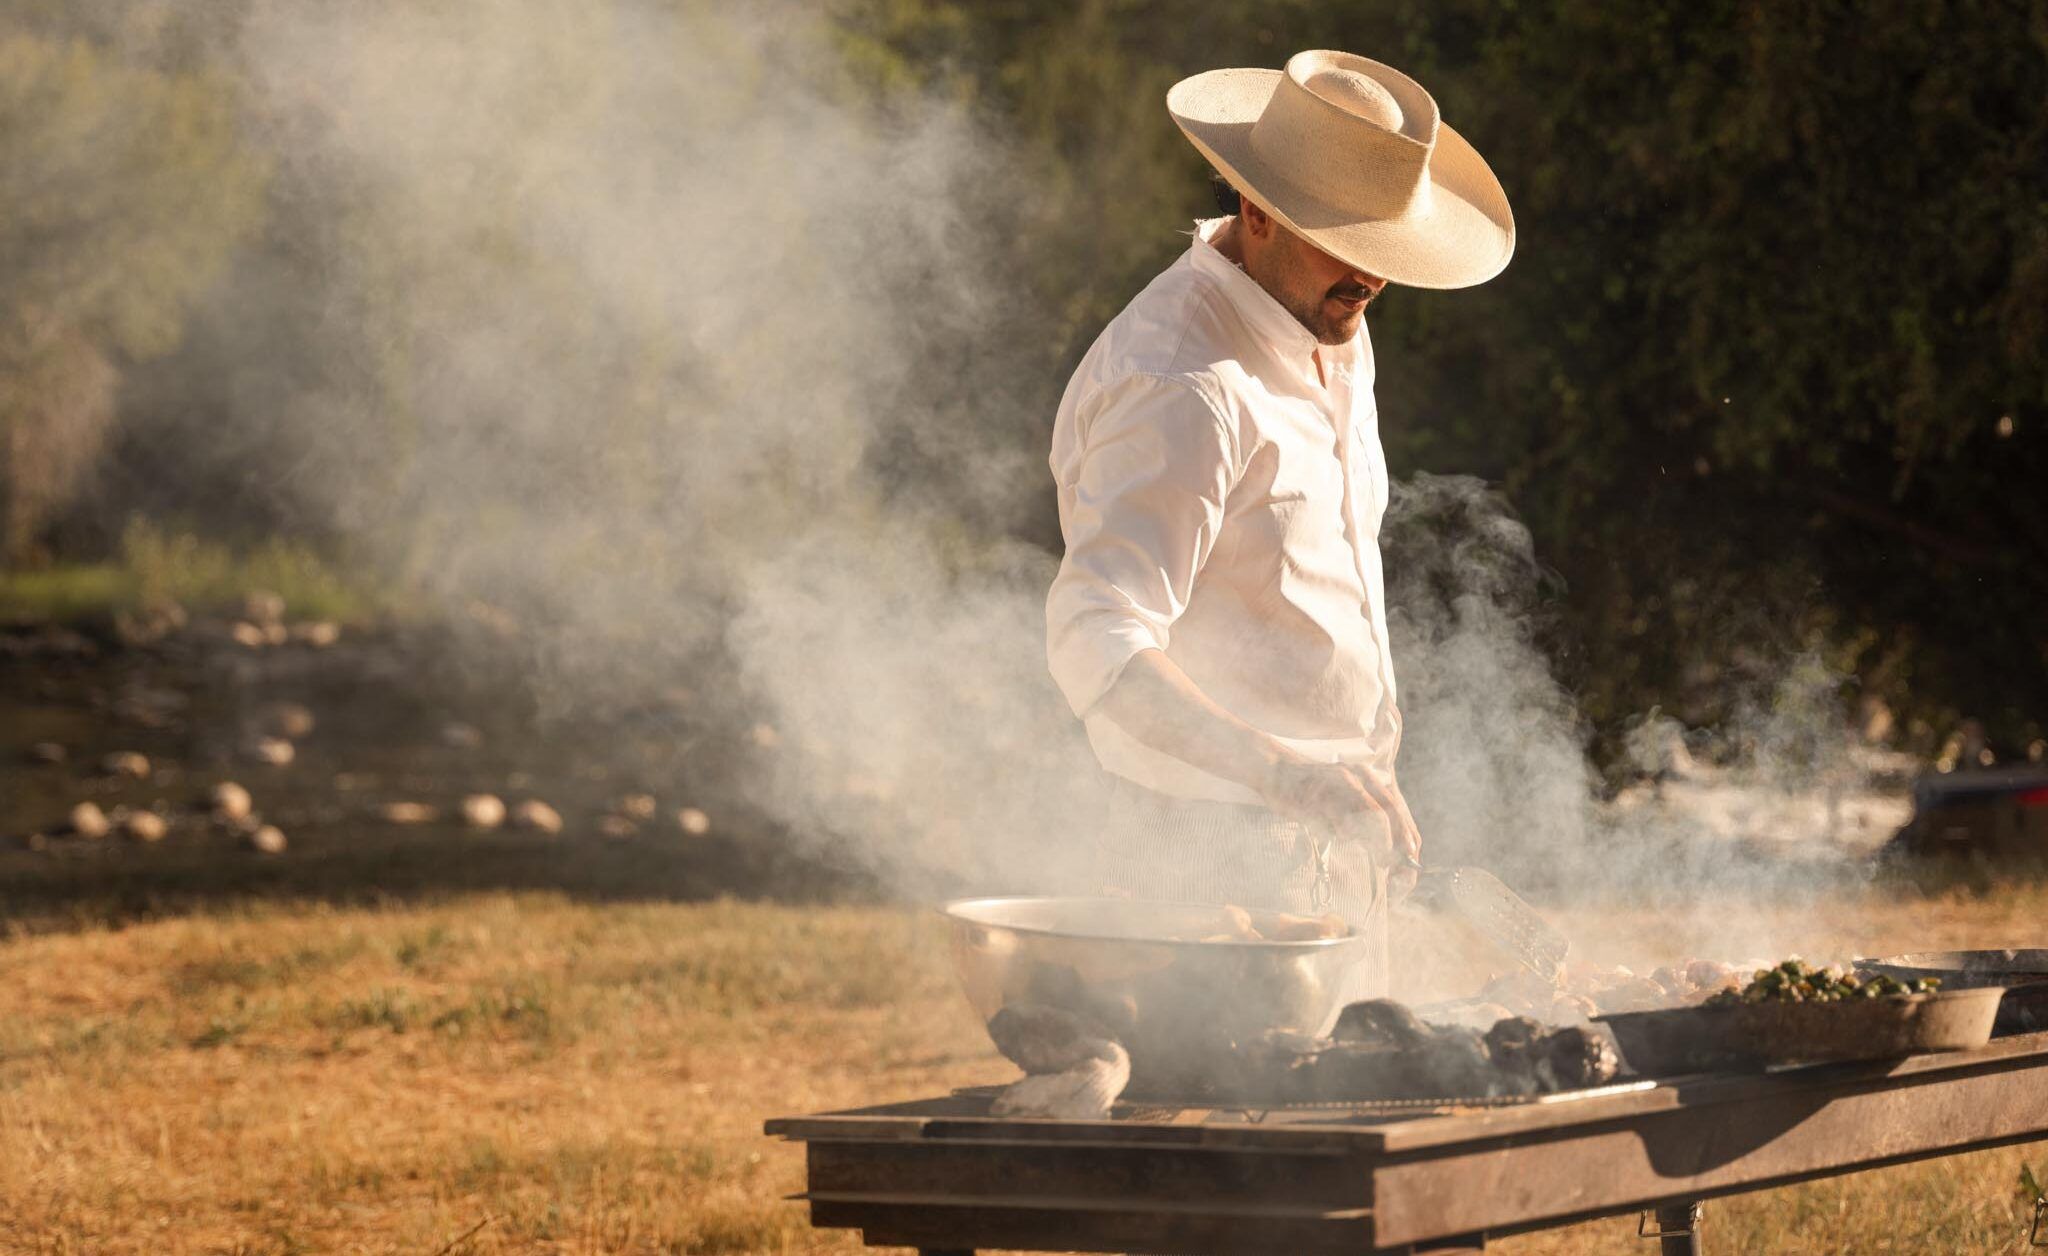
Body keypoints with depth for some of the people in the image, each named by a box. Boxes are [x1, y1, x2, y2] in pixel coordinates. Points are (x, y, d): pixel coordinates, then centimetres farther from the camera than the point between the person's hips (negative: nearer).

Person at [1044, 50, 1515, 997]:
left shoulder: (1332, 337, 11)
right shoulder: (1181, 389, -21)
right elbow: (1097, 645, -31)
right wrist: (1286, 775, -41)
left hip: (1333, 844, 9)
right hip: (1222, 856, -9)